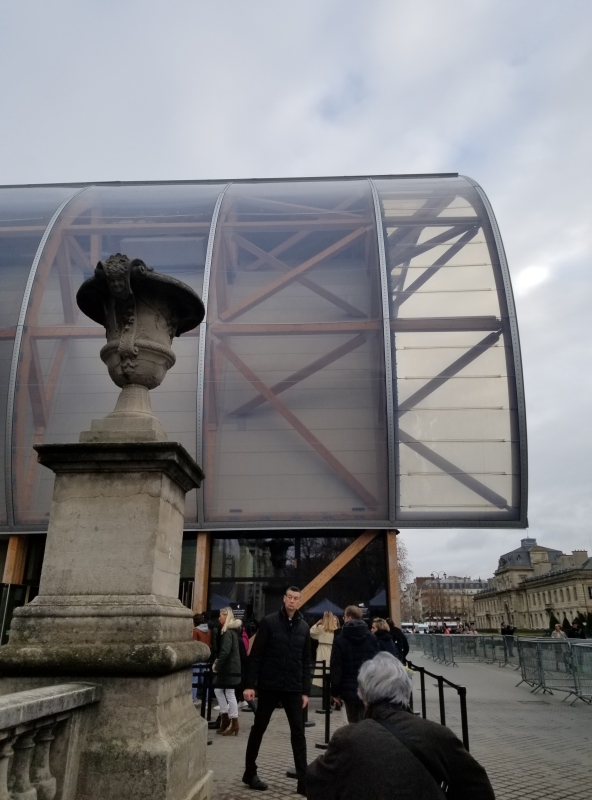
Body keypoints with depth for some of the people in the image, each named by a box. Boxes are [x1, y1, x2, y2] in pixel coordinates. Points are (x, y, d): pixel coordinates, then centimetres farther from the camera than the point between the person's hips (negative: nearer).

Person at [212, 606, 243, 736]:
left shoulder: (228, 632, -17)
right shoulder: (232, 630, 13)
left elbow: (225, 652, -24)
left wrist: (217, 666, -14)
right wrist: (217, 663, 8)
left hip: (229, 668, -10)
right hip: (227, 667, 10)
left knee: (230, 694, -2)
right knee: (218, 690, 14)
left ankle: (234, 723, 6)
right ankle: (225, 718, 21)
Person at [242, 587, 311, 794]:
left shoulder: (304, 627, 5)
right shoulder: (269, 622, -7)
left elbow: (306, 662, 8)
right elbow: (255, 655, -7)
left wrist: (306, 690, 4)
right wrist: (249, 684, -11)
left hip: (294, 689, 3)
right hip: (269, 686, -2)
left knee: (298, 732, 1)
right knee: (258, 729, 11)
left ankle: (303, 780, 7)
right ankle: (250, 773, 28)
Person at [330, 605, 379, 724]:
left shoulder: (340, 640, -6)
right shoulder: (372, 638, 2)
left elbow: (336, 669, -7)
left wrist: (335, 691, 0)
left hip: (349, 690, -2)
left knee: (354, 724, 10)